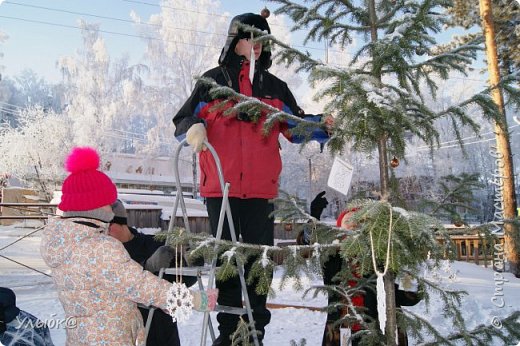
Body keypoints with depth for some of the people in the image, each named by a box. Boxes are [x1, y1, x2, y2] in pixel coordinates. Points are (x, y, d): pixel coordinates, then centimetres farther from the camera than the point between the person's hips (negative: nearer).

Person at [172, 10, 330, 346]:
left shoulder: (274, 86, 13)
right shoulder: (212, 81, 8)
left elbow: (296, 126, 10)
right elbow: (184, 121, 4)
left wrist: (323, 125, -10)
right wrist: (195, 128, -19)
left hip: (261, 189, 1)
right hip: (220, 188, -1)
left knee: (259, 260, 4)